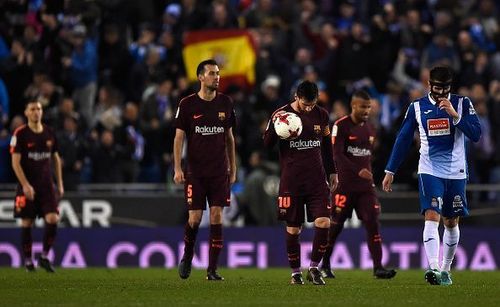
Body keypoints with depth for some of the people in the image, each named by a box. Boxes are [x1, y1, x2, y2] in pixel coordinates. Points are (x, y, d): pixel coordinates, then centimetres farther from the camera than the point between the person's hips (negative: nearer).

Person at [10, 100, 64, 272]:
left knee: (53, 219, -11)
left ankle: (44, 256, 3)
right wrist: (25, 185, -19)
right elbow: (15, 162, -10)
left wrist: (60, 184, 13)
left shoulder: (49, 133, 7)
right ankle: (28, 260, 12)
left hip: (46, 184, 3)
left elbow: (56, 158, 17)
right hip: (28, 186, -3)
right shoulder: (20, 134, -7)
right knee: (27, 222, 1)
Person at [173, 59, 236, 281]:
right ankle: (187, 256, 24)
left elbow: (229, 137, 13)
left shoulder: (225, 103, 6)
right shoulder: (188, 104, -3)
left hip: (219, 171, 2)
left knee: (216, 216, -4)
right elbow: (179, 137, -1)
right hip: (195, 171, -2)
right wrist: (177, 168, -9)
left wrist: (233, 168, 12)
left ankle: (212, 269, 0)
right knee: (195, 217, -4)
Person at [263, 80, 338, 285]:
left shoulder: (321, 115, 8)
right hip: (291, 181, -2)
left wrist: (332, 172, 21)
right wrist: (275, 127, -20)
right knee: (293, 228, 1)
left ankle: (314, 267, 0)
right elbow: (267, 144, -2)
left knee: (323, 222, -12)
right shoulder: (281, 115, -3)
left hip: (317, 179, 2)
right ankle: (295, 272, 14)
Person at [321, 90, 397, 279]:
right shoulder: (341, 126, -7)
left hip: (365, 186, 5)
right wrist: (358, 171, -28)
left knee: (372, 223, -9)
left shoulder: (370, 129, 13)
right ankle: (324, 266, 18)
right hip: (344, 184, -5)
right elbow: (337, 155, -17)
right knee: (336, 225, 2)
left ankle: (378, 267, -13)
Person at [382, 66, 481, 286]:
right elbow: (403, 140, 9)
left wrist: (455, 115, -20)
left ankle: (445, 269, 22)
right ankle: (433, 268, -29)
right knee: (432, 217, -18)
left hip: (456, 173, 1)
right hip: (429, 171, -1)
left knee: (451, 223, 8)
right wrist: (390, 171, 7)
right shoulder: (417, 107, 3)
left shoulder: (462, 104, 0)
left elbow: (476, 135, -9)